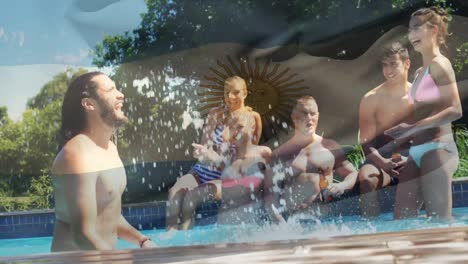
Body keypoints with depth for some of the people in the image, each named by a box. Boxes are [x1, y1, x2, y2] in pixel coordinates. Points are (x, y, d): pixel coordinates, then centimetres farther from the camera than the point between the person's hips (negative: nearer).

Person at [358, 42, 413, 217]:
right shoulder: (371, 99, 1)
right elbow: (366, 142, -3)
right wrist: (382, 162, -23)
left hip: (414, 159, 1)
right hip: (381, 158, -1)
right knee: (365, 177, -33)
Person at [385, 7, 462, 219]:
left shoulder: (439, 64, -5)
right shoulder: (420, 72, 19)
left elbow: (455, 110, -16)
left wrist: (412, 128, -20)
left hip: (437, 149, -9)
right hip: (417, 152, 9)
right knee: (401, 220, 5)